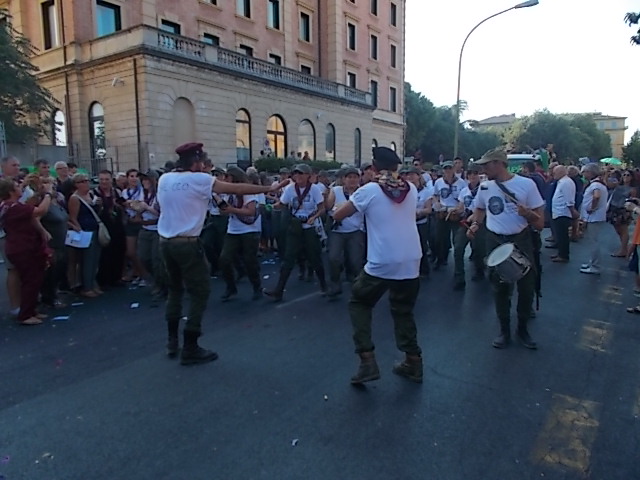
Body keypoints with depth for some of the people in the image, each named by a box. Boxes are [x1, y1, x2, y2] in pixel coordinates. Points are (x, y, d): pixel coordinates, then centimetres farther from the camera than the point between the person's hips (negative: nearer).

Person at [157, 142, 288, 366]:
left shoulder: (164, 179, 8)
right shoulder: (198, 179, -9)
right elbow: (236, 188, -10)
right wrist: (269, 188, -4)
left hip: (165, 241, 8)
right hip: (187, 243, -7)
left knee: (175, 289, 21)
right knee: (199, 292, 1)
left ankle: (172, 341, 27)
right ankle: (190, 349, 4)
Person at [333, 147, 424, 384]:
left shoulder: (369, 190, -6)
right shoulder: (411, 189, 7)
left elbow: (338, 216, 0)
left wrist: (357, 204, 15)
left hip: (381, 264, -4)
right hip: (410, 264, 5)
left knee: (359, 304, 16)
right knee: (403, 311, 22)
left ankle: (368, 362, 7)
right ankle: (413, 363, 26)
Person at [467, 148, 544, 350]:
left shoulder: (526, 184, -12)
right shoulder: (484, 186, -1)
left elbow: (540, 222, -9)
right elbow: (480, 209, 18)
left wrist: (528, 213, -30)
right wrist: (475, 224, -2)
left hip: (521, 240, -2)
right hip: (495, 241, 2)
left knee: (527, 287, 6)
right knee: (499, 288, 9)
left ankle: (522, 328, 27)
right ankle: (504, 330, 25)